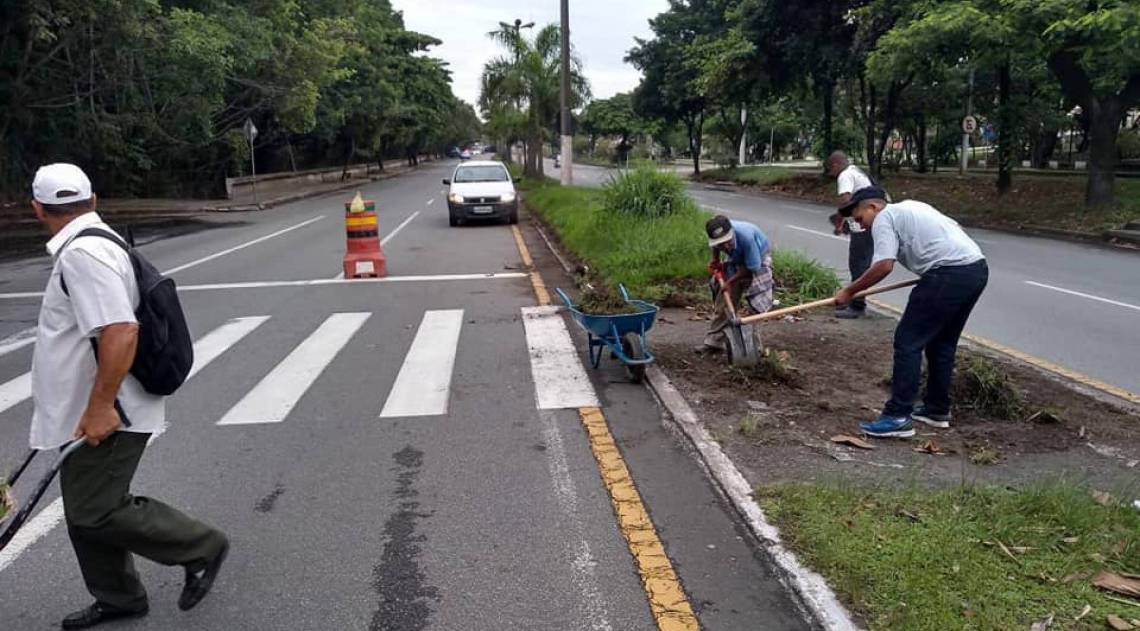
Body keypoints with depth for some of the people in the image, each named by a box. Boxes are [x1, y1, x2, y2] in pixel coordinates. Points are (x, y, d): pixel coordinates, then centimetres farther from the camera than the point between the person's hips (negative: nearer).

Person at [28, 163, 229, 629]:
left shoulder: (82, 254, -21)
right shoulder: (98, 242, 12)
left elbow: (121, 331, -32)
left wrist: (100, 407, -28)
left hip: (105, 415, -10)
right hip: (90, 411, 10)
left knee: (95, 512, -5)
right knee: (85, 510, 17)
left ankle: (201, 548, 9)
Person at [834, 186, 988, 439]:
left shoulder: (883, 218, 0)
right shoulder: (911, 206, 27)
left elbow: (884, 266, -13)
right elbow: (955, 228, 29)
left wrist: (849, 291, -5)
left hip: (950, 274, -9)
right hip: (978, 267, 10)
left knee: (908, 341, -5)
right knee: (942, 342, 20)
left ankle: (898, 417, -4)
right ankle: (937, 410, 29)